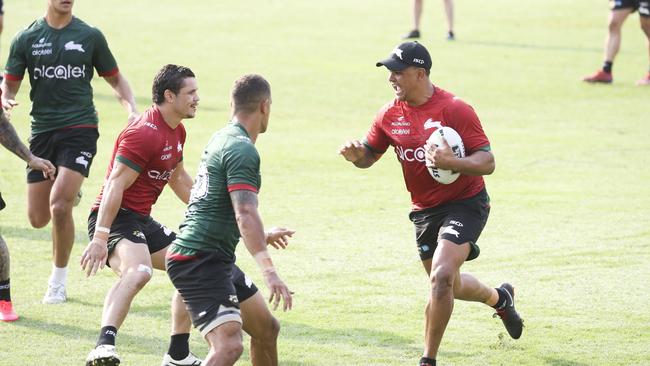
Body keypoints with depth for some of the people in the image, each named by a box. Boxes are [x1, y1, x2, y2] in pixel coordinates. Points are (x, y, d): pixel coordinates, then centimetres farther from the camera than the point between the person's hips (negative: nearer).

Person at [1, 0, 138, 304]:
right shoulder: (26, 39, 4)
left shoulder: (90, 36, 3)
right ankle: (69, 192, 39)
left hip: (80, 128, -2)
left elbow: (115, 79, 13)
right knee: (38, 218, 2)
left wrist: (132, 110, -4)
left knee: (59, 206, -19)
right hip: (42, 129, 2)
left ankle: (58, 281, 0)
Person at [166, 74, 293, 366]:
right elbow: (245, 214, -28)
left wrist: (262, 235, 52)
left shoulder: (222, 138, 17)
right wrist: (269, 271, -35)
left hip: (213, 261, 11)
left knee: (265, 329, 19)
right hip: (199, 262, -11)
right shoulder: (242, 150, -15)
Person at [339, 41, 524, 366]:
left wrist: (450, 162, -36)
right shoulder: (390, 114, -2)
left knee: (441, 277, -24)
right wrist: (356, 155, -13)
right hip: (424, 210, 7)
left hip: (465, 203, -7)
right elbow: (370, 154, 12)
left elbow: (487, 162, -18)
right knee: (448, 286, 18)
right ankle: (499, 298, 51)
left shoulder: (454, 110, -18)